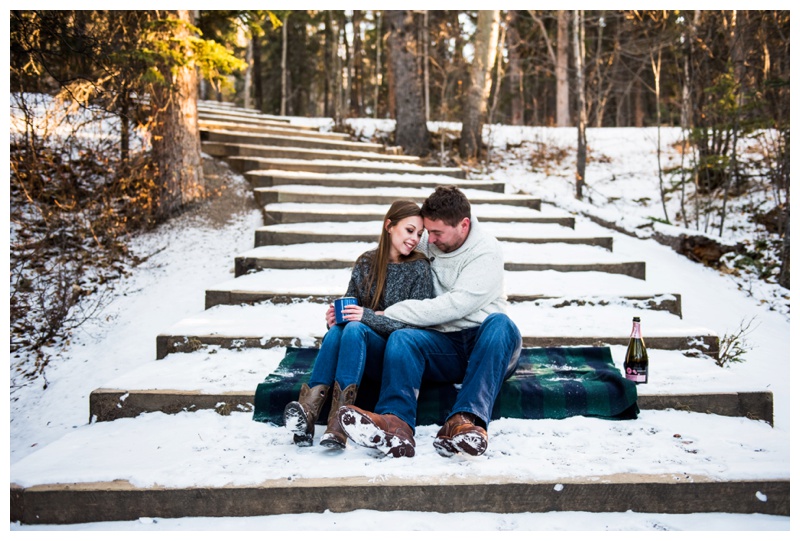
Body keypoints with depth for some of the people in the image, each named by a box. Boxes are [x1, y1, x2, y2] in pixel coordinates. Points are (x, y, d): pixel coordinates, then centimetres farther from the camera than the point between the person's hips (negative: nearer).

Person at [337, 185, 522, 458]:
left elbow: (454, 306, -20)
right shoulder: (424, 245, 8)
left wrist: (387, 314, -19)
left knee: (499, 323, -35)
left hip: (486, 346, -3)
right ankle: (396, 424, -52)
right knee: (401, 338, -25)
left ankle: (464, 421, -52)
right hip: (443, 347, 3)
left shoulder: (487, 251, -8)